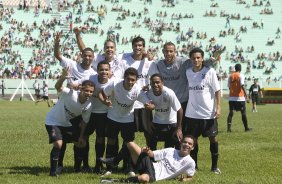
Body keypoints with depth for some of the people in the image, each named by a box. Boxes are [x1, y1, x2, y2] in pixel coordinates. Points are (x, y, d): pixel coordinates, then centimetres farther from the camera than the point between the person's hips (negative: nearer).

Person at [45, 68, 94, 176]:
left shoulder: (88, 106, -14)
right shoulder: (70, 94, -31)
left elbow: (84, 121, 2)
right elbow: (58, 87, -51)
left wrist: (81, 136, 2)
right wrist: (63, 77, -70)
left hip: (66, 124, 7)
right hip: (53, 122, -7)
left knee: (81, 143, 10)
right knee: (58, 144, -25)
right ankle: (53, 170, -11)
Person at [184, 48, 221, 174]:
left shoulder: (210, 72, -7)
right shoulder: (188, 72, 3)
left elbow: (217, 91, -5)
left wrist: (218, 107, -13)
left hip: (208, 113, -3)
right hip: (192, 113, 3)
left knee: (213, 138, 4)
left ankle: (214, 166, 15)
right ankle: (194, 165, 20)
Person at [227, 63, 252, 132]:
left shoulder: (230, 76, 7)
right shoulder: (241, 75, -6)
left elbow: (229, 86, 9)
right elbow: (242, 85, -18)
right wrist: (246, 94, -18)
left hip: (231, 97, 4)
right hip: (240, 97, -4)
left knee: (231, 113, 3)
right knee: (243, 113, 7)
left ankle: (229, 128, -8)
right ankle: (246, 128, 14)